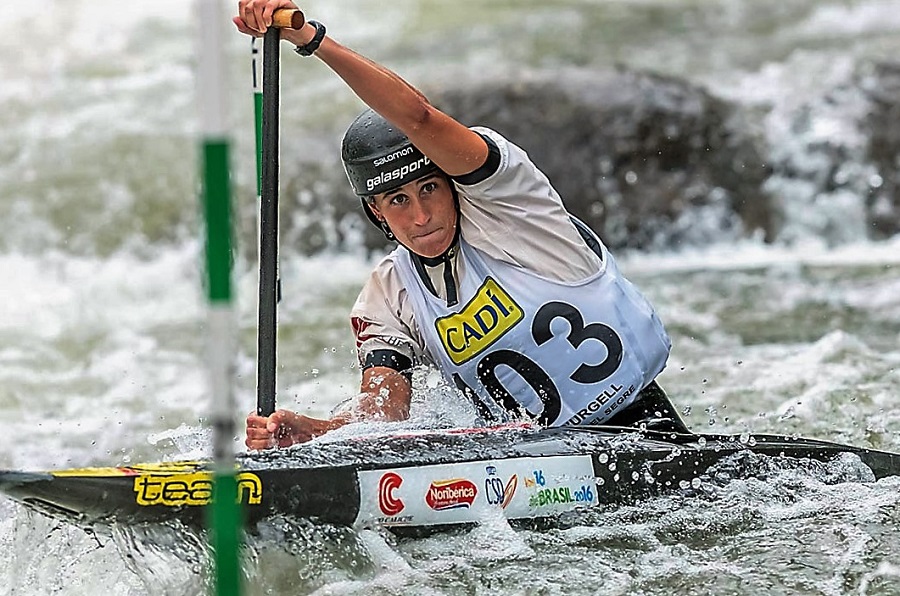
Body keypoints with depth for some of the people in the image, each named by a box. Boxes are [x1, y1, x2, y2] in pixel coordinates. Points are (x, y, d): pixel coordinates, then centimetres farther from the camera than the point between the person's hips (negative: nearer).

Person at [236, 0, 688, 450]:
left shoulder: (497, 200, -11)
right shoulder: (385, 299, 4)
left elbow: (416, 116, -27)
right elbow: (384, 409, -10)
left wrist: (311, 38, -37)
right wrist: (302, 430, -31)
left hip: (641, 422, -5)